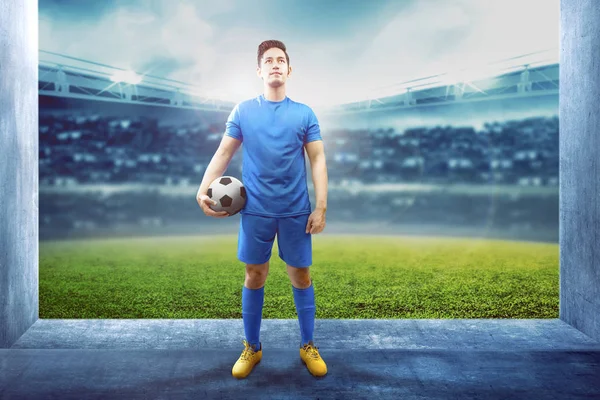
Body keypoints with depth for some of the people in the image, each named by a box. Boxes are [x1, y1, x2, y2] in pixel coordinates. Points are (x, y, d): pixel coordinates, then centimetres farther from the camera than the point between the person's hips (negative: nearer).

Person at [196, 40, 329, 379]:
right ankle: (252, 347, 25)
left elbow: (318, 161, 1)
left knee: (301, 277, 7)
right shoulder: (243, 111, 5)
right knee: (255, 277, 8)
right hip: (255, 211, 0)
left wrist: (321, 207, -7)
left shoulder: (304, 113, 4)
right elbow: (224, 153, 6)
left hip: (296, 211, 0)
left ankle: (308, 346, 24)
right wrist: (203, 189, -8)